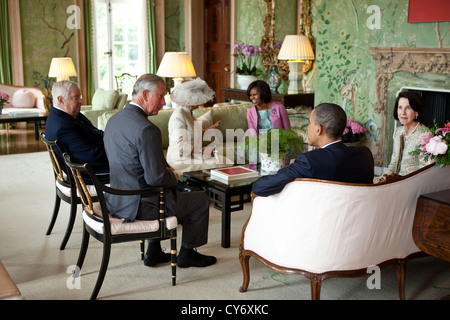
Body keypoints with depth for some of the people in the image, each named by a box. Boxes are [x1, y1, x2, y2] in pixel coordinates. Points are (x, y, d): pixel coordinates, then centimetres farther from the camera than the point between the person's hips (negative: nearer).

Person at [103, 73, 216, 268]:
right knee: (201, 200, 10)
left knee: (172, 192, 36)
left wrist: (162, 169, 13)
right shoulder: (147, 130, -25)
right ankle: (187, 253, 27)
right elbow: (156, 178, -25)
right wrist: (174, 178, -3)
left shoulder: (114, 120, 4)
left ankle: (153, 252, 37)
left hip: (116, 199, 9)